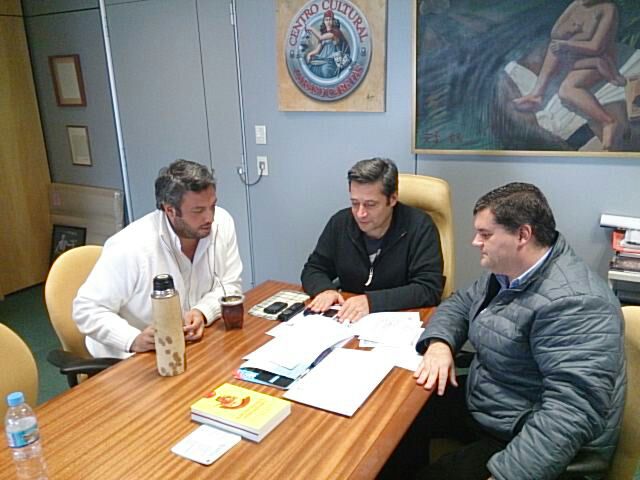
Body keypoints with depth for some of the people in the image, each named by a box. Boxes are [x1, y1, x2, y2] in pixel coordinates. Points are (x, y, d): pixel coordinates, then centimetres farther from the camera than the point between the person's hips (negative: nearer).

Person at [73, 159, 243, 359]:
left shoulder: (222, 223, -11)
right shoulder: (131, 246, -25)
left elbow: (230, 285, -3)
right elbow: (86, 310, -18)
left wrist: (202, 312, -22)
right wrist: (134, 340, -33)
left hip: (197, 344, 3)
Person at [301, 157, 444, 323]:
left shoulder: (419, 227, -13)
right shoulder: (340, 222, -2)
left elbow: (429, 289, -18)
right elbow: (312, 270, 7)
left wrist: (371, 301, -29)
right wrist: (325, 289, -16)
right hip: (348, 322, 4)